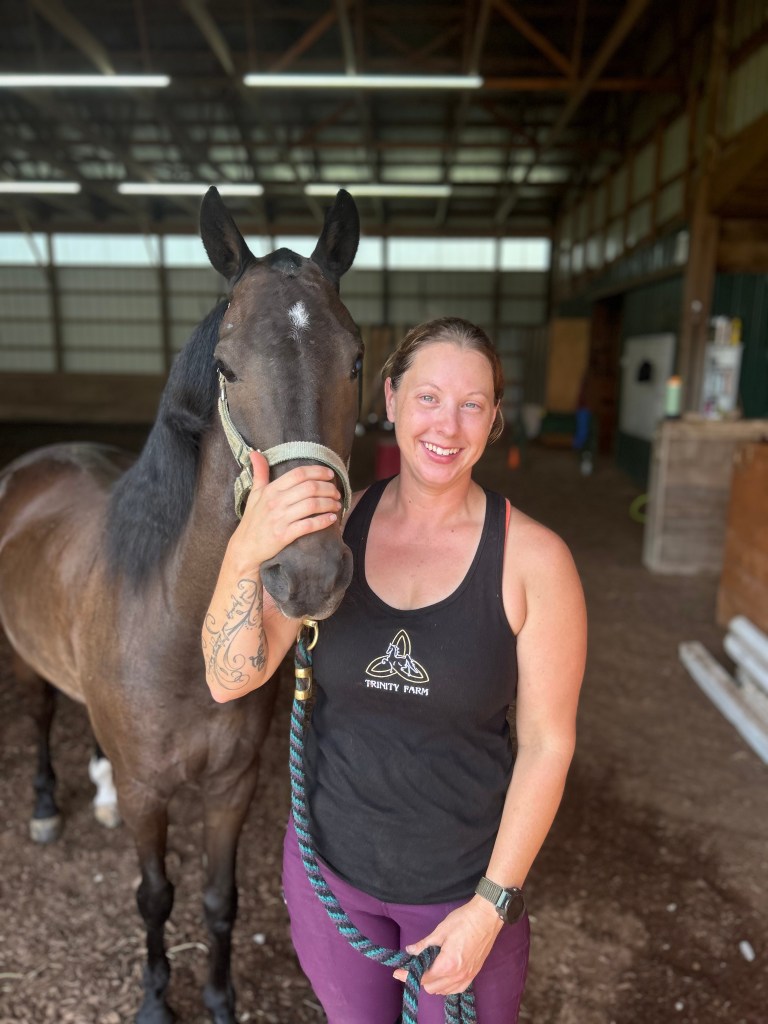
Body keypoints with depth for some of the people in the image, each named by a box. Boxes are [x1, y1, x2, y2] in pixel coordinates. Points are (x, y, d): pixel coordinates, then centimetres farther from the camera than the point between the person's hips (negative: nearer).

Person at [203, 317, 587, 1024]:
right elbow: (230, 680, -18)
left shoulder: (534, 559, -20)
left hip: (465, 879, -2)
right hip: (330, 860, 3)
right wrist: (246, 552, -36)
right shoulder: (333, 524, -12)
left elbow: (547, 745, -13)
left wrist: (490, 908, -12)